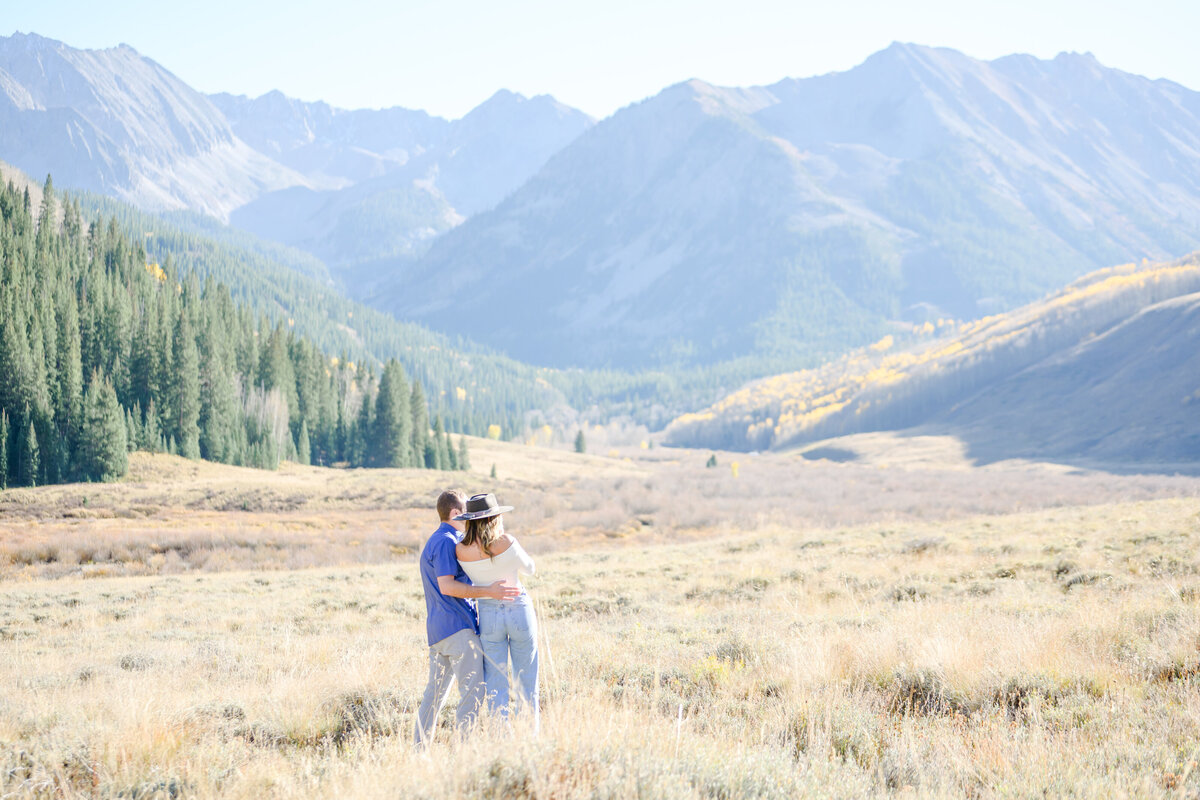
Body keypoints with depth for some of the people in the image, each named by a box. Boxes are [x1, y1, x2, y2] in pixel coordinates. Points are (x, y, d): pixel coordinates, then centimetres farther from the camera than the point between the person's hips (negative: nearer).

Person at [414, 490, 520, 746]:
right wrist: (488, 592, -23)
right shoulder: (446, 542, -10)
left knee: (435, 691, 11)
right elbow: (447, 586, -19)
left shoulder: (433, 542, 23)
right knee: (473, 690, -11)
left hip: (437, 629, 10)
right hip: (457, 627, -10)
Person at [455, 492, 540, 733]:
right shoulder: (507, 542, -17)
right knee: (526, 681, 10)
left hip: (489, 614, 2)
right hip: (519, 610, -2)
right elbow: (529, 568, 2)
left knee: (495, 685, 8)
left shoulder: (461, 550, -9)